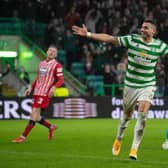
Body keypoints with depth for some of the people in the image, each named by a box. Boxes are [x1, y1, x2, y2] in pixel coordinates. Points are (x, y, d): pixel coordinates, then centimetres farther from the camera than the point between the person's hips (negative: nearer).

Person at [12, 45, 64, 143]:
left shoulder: (56, 65, -3)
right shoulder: (42, 63, 19)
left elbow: (61, 80, -11)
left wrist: (54, 87, -28)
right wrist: (31, 88, 20)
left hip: (45, 93, -7)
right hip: (37, 92, 7)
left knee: (34, 113, -14)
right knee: (36, 117, 5)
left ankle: (23, 137, -14)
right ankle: (51, 127, 28)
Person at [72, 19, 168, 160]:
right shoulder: (132, 39, -8)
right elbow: (110, 38, -8)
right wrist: (87, 34, -12)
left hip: (148, 85, 0)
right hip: (131, 84, 0)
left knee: (142, 115, -15)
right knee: (127, 114, 12)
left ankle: (134, 149, -9)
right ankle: (119, 140, 38)